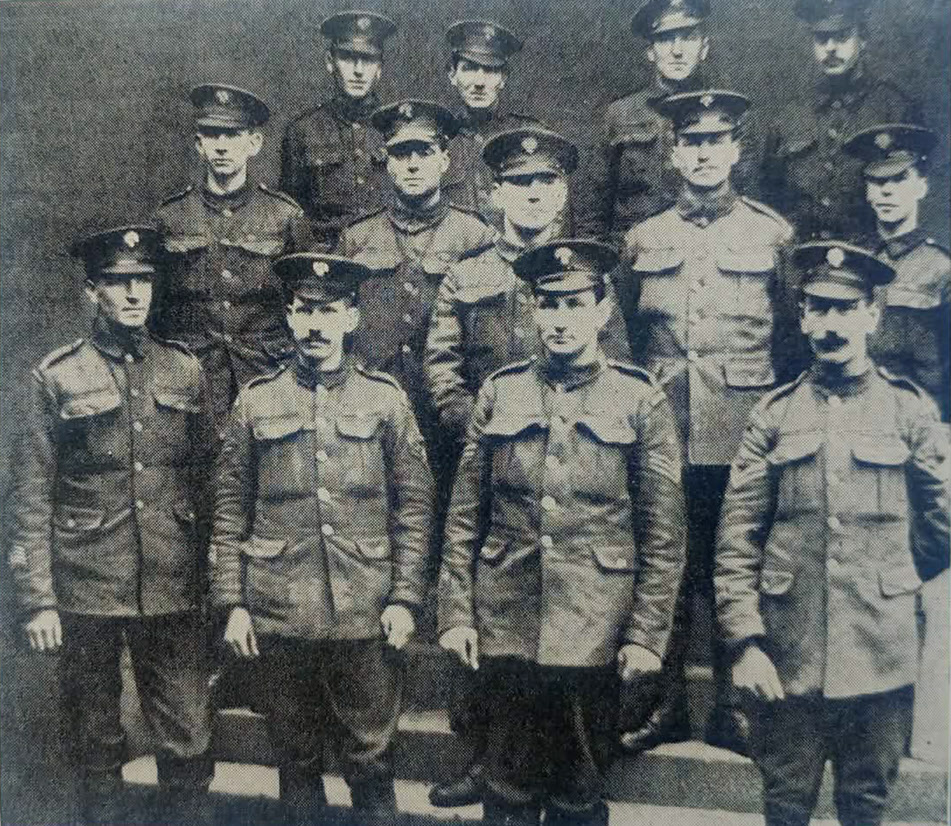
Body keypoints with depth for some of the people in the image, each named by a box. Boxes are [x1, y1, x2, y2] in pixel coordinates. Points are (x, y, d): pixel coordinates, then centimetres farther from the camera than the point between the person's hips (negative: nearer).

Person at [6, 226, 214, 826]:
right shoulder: (56, 377, -1)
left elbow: (210, 481, 9)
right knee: (95, 742, 14)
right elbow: (30, 500, -1)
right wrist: (38, 600, -5)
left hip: (175, 590, 1)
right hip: (87, 592, -1)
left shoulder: (186, 369, 5)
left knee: (190, 741, 5)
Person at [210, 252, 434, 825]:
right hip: (279, 616, 1)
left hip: (366, 618, -1)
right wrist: (233, 603, 0)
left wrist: (405, 598, -5)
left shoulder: (385, 398, 1)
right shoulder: (256, 401, 3)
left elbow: (415, 504, 1)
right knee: (296, 755, 15)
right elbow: (231, 509, 5)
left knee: (372, 756, 10)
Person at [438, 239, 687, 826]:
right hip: (505, 625, 2)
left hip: (592, 635, -1)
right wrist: (456, 612, 0)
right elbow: (465, 516, 4)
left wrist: (647, 634, -6)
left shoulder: (641, 400, -3)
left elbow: (665, 535, -3)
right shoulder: (500, 392, 3)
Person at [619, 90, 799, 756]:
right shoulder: (644, 239, 10)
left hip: (745, 439, -1)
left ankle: (736, 707, 23)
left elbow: (794, 340, 6)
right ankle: (664, 703, 23)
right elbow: (625, 336, 14)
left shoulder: (773, 235, 5)